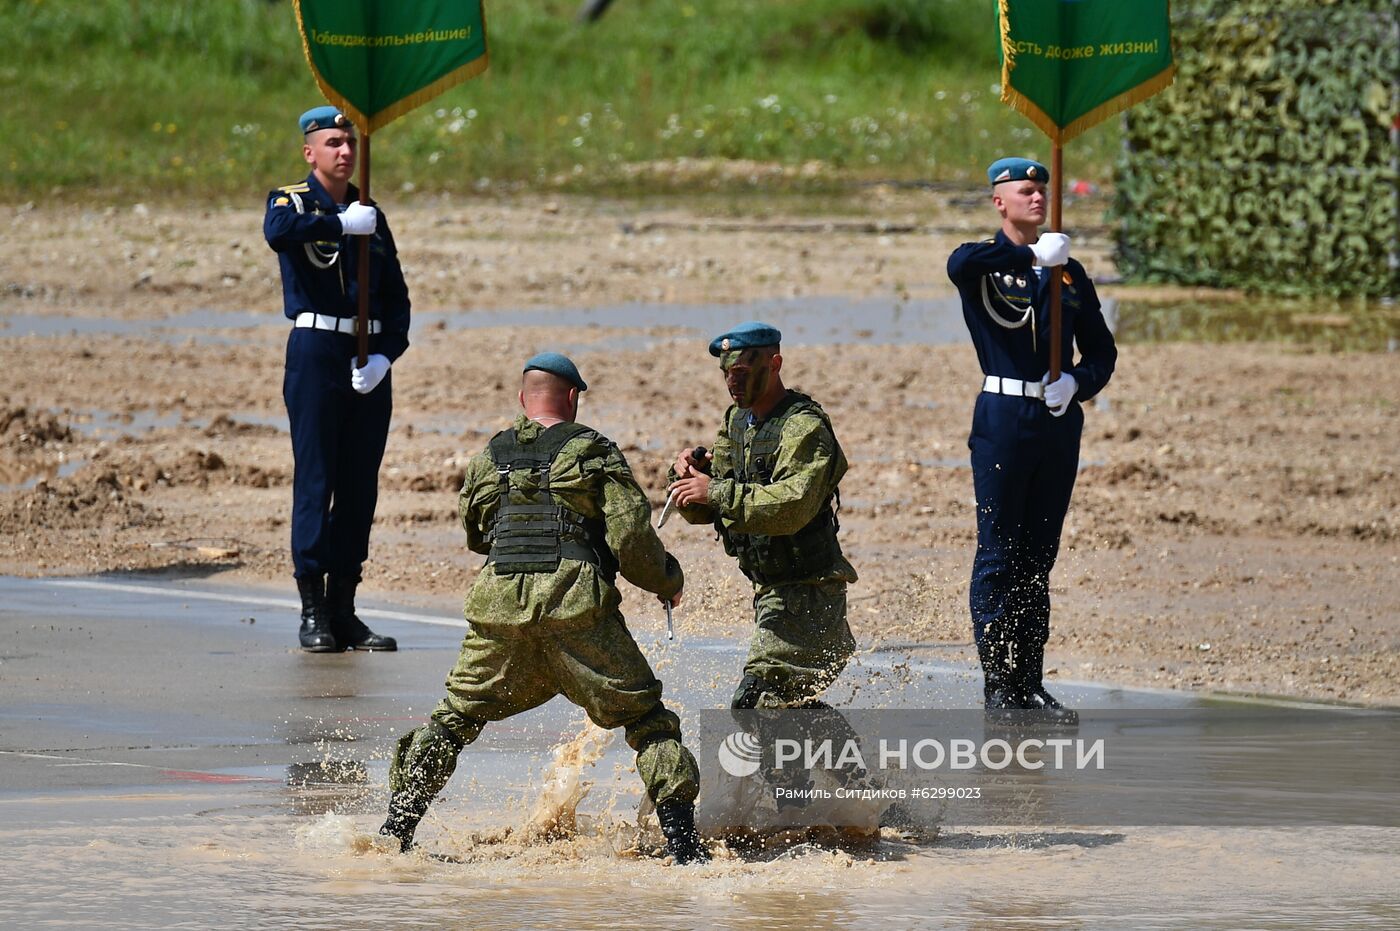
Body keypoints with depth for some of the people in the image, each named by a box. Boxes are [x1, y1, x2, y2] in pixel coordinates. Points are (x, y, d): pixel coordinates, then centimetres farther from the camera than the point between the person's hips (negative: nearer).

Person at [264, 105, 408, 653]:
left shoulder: (371, 216, 15)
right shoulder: (293, 202, 0)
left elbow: (396, 298, 13)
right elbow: (278, 232, -26)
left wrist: (385, 354, -3)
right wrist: (341, 223, -19)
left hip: (369, 358, 5)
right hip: (317, 354, -5)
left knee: (360, 485, 5)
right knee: (316, 482, -7)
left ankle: (344, 610, 10)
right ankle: (313, 613, -4)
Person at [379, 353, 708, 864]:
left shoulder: (487, 458, 14)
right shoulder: (593, 452, 3)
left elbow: (473, 533, 26)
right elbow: (632, 538, -3)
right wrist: (667, 581, 14)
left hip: (498, 606, 3)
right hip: (577, 611, -3)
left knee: (455, 716, 20)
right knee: (647, 720, 6)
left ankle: (396, 829, 15)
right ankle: (681, 838, -5)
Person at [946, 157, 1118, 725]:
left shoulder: (1068, 272, 15)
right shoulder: (983, 263, 0)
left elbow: (1101, 351, 16)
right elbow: (961, 265, -27)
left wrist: (1077, 384, -4)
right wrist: (1032, 256, -19)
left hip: (1058, 420, 5)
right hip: (1003, 420, -5)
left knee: (1038, 558, 8)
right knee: (998, 555, -3)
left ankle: (1030, 685, 10)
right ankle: (998, 687, -1)